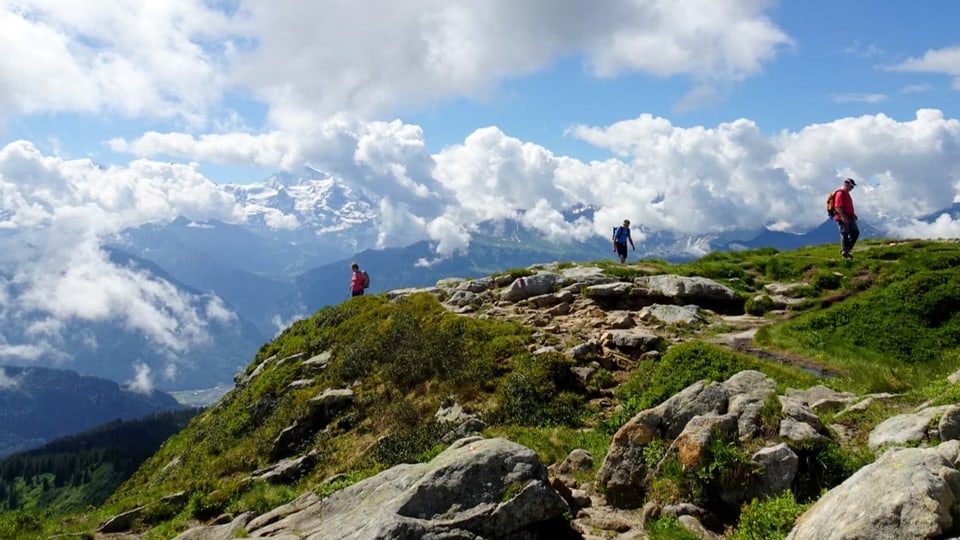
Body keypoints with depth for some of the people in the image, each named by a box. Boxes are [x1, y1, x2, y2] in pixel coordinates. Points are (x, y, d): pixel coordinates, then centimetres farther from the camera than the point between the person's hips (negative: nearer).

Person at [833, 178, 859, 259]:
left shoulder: (847, 194, 18)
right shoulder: (840, 193, -15)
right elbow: (837, 207, -23)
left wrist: (853, 214, 19)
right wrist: (843, 217, -28)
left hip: (849, 217, 10)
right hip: (842, 218, -10)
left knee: (855, 232, 9)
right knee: (844, 234, -3)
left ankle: (847, 249, 16)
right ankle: (844, 252, 5)